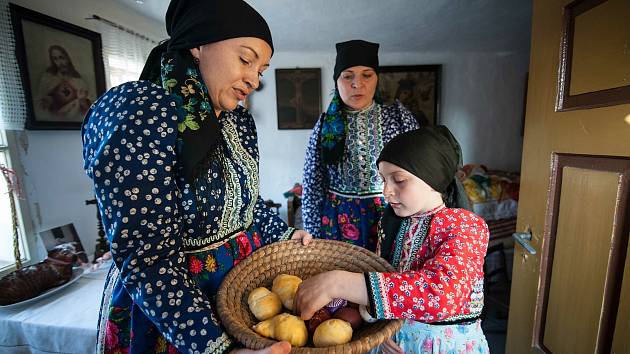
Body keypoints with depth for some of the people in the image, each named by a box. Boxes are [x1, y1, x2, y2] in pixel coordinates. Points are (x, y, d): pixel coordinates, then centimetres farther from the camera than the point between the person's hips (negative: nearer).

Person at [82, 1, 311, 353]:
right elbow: (147, 257, -25)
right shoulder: (136, 111, -21)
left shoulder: (239, 120, 0)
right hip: (169, 308, -7)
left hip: (249, 279, 7)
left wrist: (286, 237, -1)